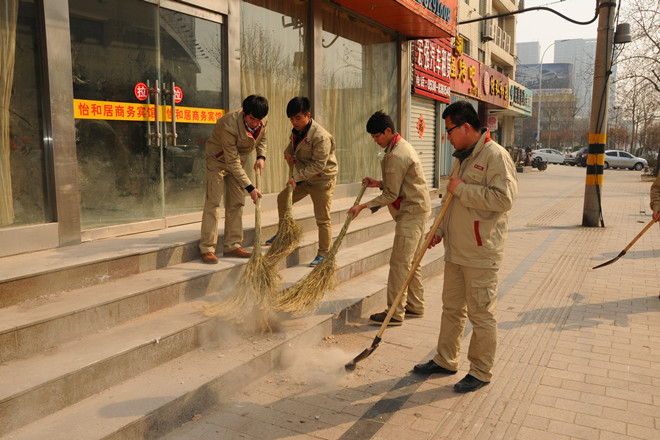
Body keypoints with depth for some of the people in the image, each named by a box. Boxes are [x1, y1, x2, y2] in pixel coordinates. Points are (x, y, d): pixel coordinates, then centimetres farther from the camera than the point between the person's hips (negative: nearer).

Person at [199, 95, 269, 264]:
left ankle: (232, 245, 11)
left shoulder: (263, 123, -16)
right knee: (213, 202, -11)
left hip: (237, 160, 6)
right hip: (218, 160, -6)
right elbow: (232, 162, -32)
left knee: (236, 202, 4)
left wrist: (261, 157, -12)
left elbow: (261, 139, 9)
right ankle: (207, 248, -7)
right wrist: (250, 188, -32)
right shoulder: (229, 126, -35)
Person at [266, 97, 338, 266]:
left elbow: (318, 165, -26)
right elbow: (292, 143, 21)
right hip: (304, 177, 9)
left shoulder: (320, 136, -26)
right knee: (283, 198, 15)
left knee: (322, 218, -4)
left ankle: (324, 253, 8)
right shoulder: (297, 130, 0)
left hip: (322, 180, -9)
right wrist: (288, 153, -3)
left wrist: (297, 177, -27)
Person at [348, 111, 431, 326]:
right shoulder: (402, 146, 14)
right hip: (416, 210, 11)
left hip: (411, 213, -11)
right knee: (411, 261, 15)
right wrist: (379, 183, 11)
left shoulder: (396, 156, -19)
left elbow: (391, 195, -19)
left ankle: (395, 313, 0)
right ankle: (415, 306, 24)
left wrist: (363, 206, -14)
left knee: (399, 263, -7)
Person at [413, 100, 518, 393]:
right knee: (452, 308, 18)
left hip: (481, 254, -9)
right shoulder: (462, 158, 15)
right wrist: (440, 230, 16)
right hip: (455, 251, 9)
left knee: (481, 314, 3)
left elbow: (504, 198, -26)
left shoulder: (495, 156, -14)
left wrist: (462, 189, -20)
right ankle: (446, 361, 32)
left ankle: (481, 372, 18)